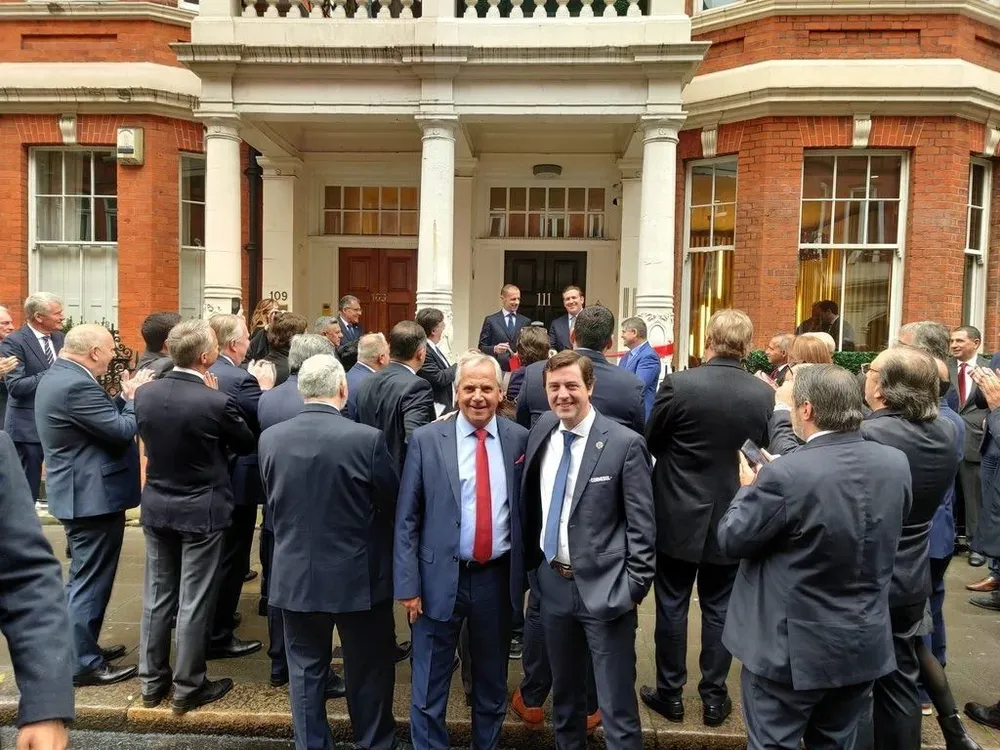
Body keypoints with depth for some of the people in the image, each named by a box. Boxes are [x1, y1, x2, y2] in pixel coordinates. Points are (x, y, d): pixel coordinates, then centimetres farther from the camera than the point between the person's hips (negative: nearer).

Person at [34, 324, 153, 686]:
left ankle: (81, 646, 35)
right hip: (93, 495, -11)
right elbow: (122, 430, -22)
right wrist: (136, 396, -8)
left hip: (81, 492, 11)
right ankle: (84, 663, 10)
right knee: (91, 580, -1)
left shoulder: (58, 376, 10)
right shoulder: (76, 385, -24)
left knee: (84, 577, 22)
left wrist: (125, 397, 3)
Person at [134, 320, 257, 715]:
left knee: (157, 595, 17)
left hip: (156, 506, 6)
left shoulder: (144, 393, -6)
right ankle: (188, 687, 20)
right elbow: (247, 444, -6)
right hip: (201, 511, -5)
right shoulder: (216, 402, -23)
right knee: (194, 602, 7)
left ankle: (151, 680, 30)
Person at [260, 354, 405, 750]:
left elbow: (271, 502, 7)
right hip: (358, 576, -3)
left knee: (305, 670, 17)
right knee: (368, 671, 16)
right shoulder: (367, 438, -19)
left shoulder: (270, 438, -7)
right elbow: (392, 502, -7)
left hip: (295, 574, 3)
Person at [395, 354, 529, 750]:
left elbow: (527, 511, 5)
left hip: (498, 577, 2)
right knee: (429, 689, 10)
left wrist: (529, 574, 5)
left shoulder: (520, 439, -1)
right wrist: (408, 584, -8)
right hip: (441, 577, -2)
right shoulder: (426, 440, -6)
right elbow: (406, 519, -4)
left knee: (492, 684, 20)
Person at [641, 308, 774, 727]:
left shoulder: (678, 383, -16)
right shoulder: (765, 394, -7)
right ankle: (714, 697, 25)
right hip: (732, 518, 3)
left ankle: (670, 693, 23)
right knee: (719, 610, 14)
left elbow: (651, 442, -5)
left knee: (672, 607, 11)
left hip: (679, 516, -2)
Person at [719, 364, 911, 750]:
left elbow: (731, 540, -14)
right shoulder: (896, 464, -7)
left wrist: (749, 488, 4)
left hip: (792, 648, -5)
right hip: (865, 645, 6)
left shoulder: (785, 474, -26)